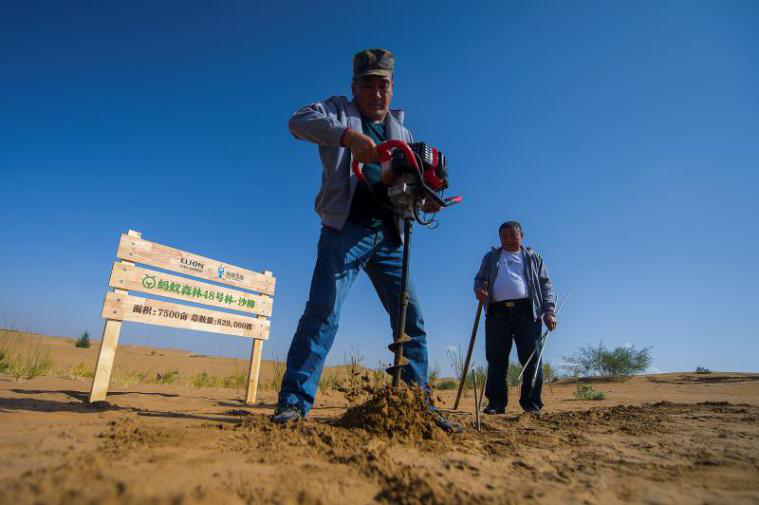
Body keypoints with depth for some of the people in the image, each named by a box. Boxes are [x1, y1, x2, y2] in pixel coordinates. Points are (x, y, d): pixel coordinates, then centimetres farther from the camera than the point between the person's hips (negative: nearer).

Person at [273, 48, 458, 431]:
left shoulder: (401, 132, 25)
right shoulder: (339, 111, 12)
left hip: (389, 235, 5)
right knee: (323, 311, -16)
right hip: (346, 229, -4)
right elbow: (300, 120, -9)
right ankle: (294, 401, -8)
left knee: (412, 319, 3)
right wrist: (348, 135, -27)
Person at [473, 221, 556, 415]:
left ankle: (532, 402, 6)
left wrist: (549, 311, -1)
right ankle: (496, 402, 4)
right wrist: (479, 290, -6)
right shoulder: (491, 257, 24)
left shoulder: (533, 257, 20)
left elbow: (546, 285, 13)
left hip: (526, 311, -1)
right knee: (496, 359, -2)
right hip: (497, 312, 1)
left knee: (531, 358, -4)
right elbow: (479, 279, 19)